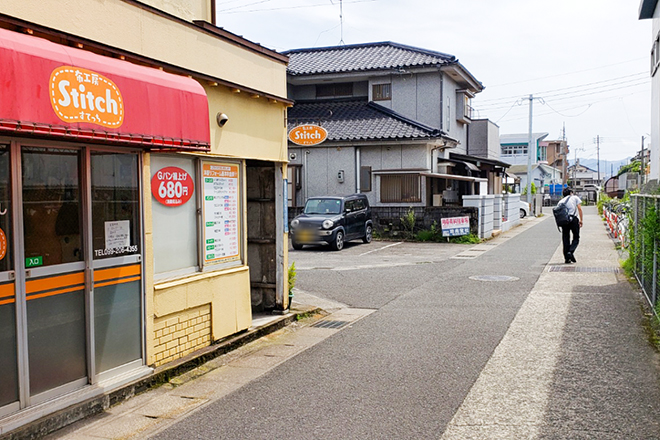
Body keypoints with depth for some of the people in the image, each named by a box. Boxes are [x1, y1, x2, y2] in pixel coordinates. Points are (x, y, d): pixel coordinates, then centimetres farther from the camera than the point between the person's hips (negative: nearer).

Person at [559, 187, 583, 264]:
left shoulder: (561, 201, 20)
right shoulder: (575, 198, 12)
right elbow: (579, 209, 2)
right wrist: (581, 220, -1)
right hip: (573, 219, -3)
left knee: (565, 239, 6)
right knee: (576, 238, 5)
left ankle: (567, 258, 4)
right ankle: (571, 252, -18)